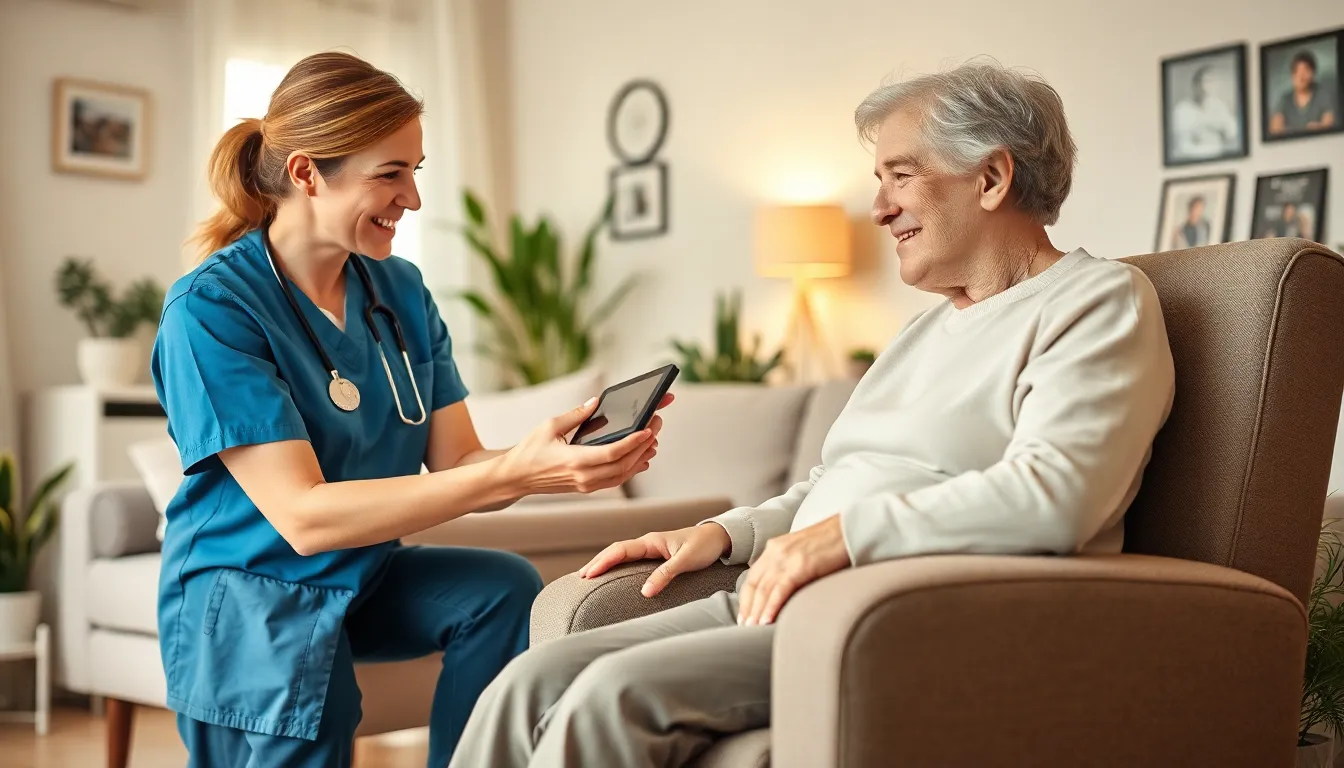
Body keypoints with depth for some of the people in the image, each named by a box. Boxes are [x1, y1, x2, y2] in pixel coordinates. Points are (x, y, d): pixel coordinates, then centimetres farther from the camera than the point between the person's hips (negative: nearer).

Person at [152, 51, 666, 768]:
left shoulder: (402, 291, 1)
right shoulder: (209, 310, -20)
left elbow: (457, 465, -6)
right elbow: (303, 516, -27)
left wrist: (580, 454, -28)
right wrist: (513, 473, -37)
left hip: (364, 576, 5)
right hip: (248, 601, -5)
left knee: (505, 587, -18)